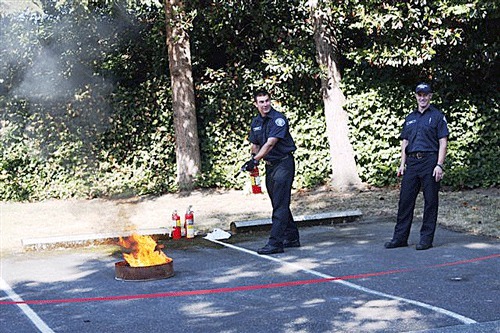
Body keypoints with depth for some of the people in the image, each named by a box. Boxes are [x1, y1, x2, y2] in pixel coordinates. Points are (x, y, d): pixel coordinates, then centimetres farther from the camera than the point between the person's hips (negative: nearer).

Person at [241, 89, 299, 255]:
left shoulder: (279, 119, -14)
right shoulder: (256, 122, 10)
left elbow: (270, 143, -23)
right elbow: (255, 145, 18)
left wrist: (255, 160, -30)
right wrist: (254, 158, -4)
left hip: (283, 164, -8)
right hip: (269, 165, 8)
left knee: (280, 205, -10)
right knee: (280, 204, 13)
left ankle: (275, 243, -13)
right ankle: (291, 238, 24)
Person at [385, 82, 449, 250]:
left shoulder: (437, 116, 3)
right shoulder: (410, 118, 18)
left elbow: (443, 142, -3)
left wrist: (439, 165, -13)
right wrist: (402, 164, 9)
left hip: (430, 161, -5)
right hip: (412, 162, 5)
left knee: (430, 201, 0)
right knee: (405, 199, 3)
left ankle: (426, 238, 5)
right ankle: (400, 237, 8)